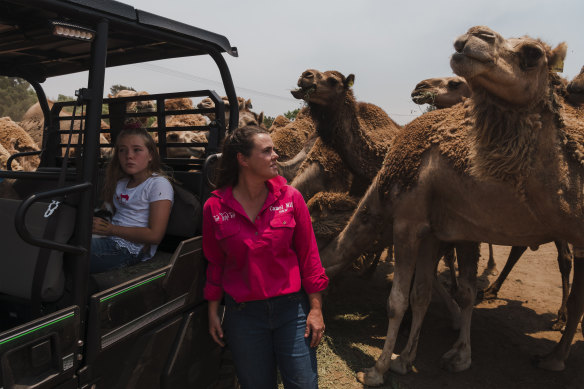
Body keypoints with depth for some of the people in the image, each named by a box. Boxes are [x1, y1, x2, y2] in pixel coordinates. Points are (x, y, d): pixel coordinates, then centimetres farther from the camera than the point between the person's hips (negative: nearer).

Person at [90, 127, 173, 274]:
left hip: (130, 249, -8)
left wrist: (111, 229, -10)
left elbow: (155, 235, -14)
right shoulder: (122, 183, 21)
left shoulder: (159, 184, -6)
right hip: (113, 241, 8)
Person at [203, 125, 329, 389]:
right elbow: (215, 263, 4)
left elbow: (308, 255, -1)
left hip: (291, 308, 0)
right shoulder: (215, 207, -6)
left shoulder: (290, 198, -6)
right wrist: (213, 313, 7)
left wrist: (316, 309, -2)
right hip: (243, 315, 0)